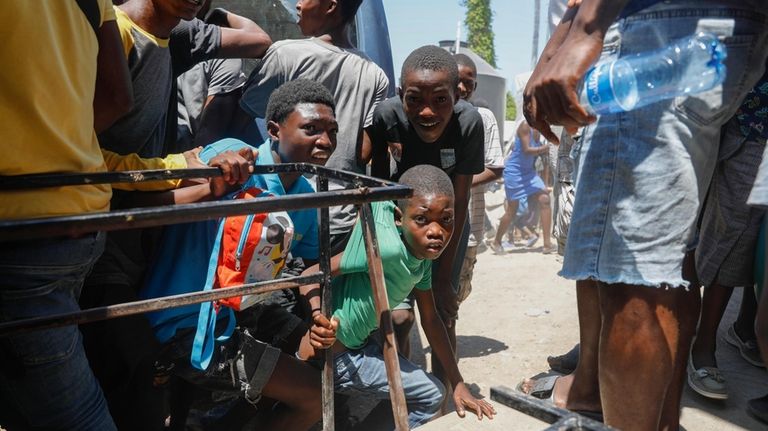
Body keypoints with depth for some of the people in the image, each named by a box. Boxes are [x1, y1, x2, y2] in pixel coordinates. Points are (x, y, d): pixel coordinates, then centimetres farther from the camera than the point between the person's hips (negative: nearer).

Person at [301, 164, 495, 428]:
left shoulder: (424, 256, -4)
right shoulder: (387, 248, -31)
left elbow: (430, 320, 6)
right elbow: (311, 276, -26)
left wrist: (458, 384, 7)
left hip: (359, 344, 8)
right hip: (331, 354, -8)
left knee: (430, 395, 26)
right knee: (430, 396, 5)